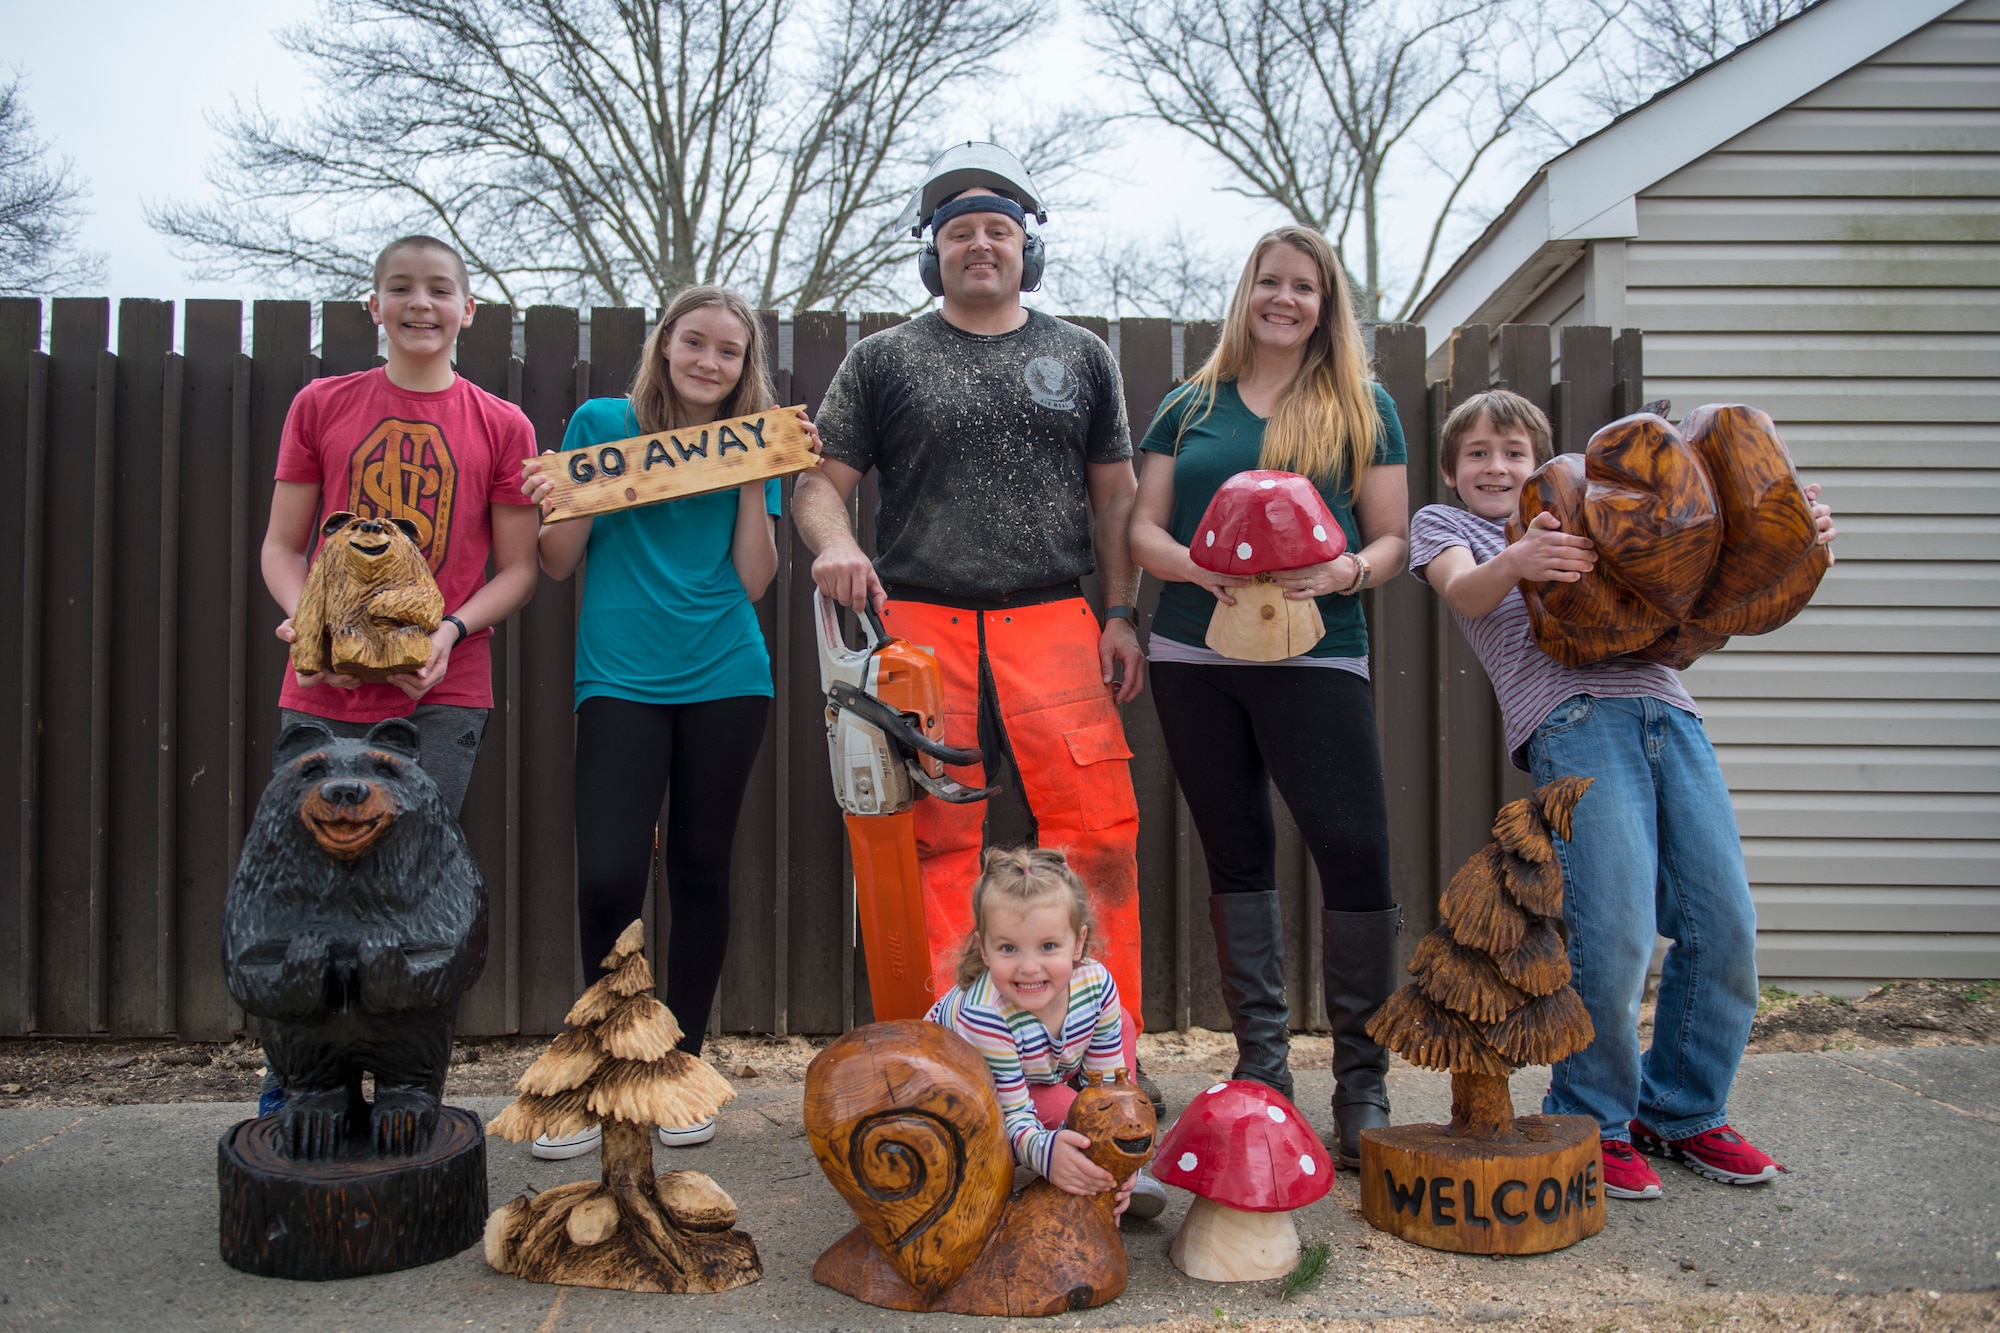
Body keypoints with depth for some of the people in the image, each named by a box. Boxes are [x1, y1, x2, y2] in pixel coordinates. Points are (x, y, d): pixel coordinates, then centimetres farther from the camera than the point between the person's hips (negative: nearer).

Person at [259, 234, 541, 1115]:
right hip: (323, 692, 1)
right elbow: (282, 545, 10)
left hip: (441, 696, -1)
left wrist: (452, 629, -12)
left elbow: (518, 569, 6)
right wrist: (305, 616, -11)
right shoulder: (321, 406, 9)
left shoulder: (501, 427, 6)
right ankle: (287, 1099, 24)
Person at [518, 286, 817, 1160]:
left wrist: (755, 479, -6)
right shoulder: (599, 423, 5)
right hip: (620, 678, -1)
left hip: (725, 678, 2)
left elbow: (753, 580, 1)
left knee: (701, 869, 7)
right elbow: (559, 564, 6)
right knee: (607, 874, -10)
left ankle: (681, 1067, 23)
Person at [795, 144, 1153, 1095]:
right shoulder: (883, 361, 12)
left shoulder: (1081, 357, 16)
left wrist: (1121, 613, 5)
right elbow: (820, 481, 8)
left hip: (1056, 624, 1)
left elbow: (1114, 494, 15)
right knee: (937, 848, 1)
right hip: (921, 626, 0)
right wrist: (835, 544, -14)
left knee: (1102, 837, -6)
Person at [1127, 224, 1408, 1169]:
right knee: (1236, 857, 9)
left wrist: (1345, 572, -16)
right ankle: (1262, 1064, 20)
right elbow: (1142, 528, 9)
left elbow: (1394, 537, 6)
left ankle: (1362, 1086, 2)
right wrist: (1195, 566, -12)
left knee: (1357, 851, -11)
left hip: (1316, 656, -2)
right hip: (1194, 657, 2)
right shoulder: (1190, 407, 14)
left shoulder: (1363, 408, 10)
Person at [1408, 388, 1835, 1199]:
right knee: (1614, 935, -15)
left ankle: (1684, 1112, 19)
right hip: (1571, 717, -5)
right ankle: (1591, 1125, 6)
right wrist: (1514, 562, -26)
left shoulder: (1586, 522, 33)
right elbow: (1464, 591, -2)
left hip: (1666, 709, 5)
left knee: (1724, 926, 0)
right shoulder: (1441, 524, 21)